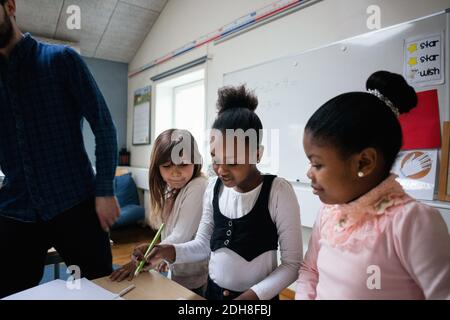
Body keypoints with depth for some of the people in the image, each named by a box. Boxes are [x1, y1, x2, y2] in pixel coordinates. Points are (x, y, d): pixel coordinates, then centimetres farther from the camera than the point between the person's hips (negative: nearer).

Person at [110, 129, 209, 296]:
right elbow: (170, 230, 6)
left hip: (193, 278, -7)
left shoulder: (198, 188, -26)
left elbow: (181, 237, -29)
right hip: (176, 270, 7)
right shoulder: (172, 188, 1)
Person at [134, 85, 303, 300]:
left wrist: (255, 294, -26)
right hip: (213, 291, 5)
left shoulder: (278, 192, -21)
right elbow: (203, 245, 2)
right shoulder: (214, 186, -5)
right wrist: (171, 251, -15)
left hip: (258, 296, -5)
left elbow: (292, 264, -15)